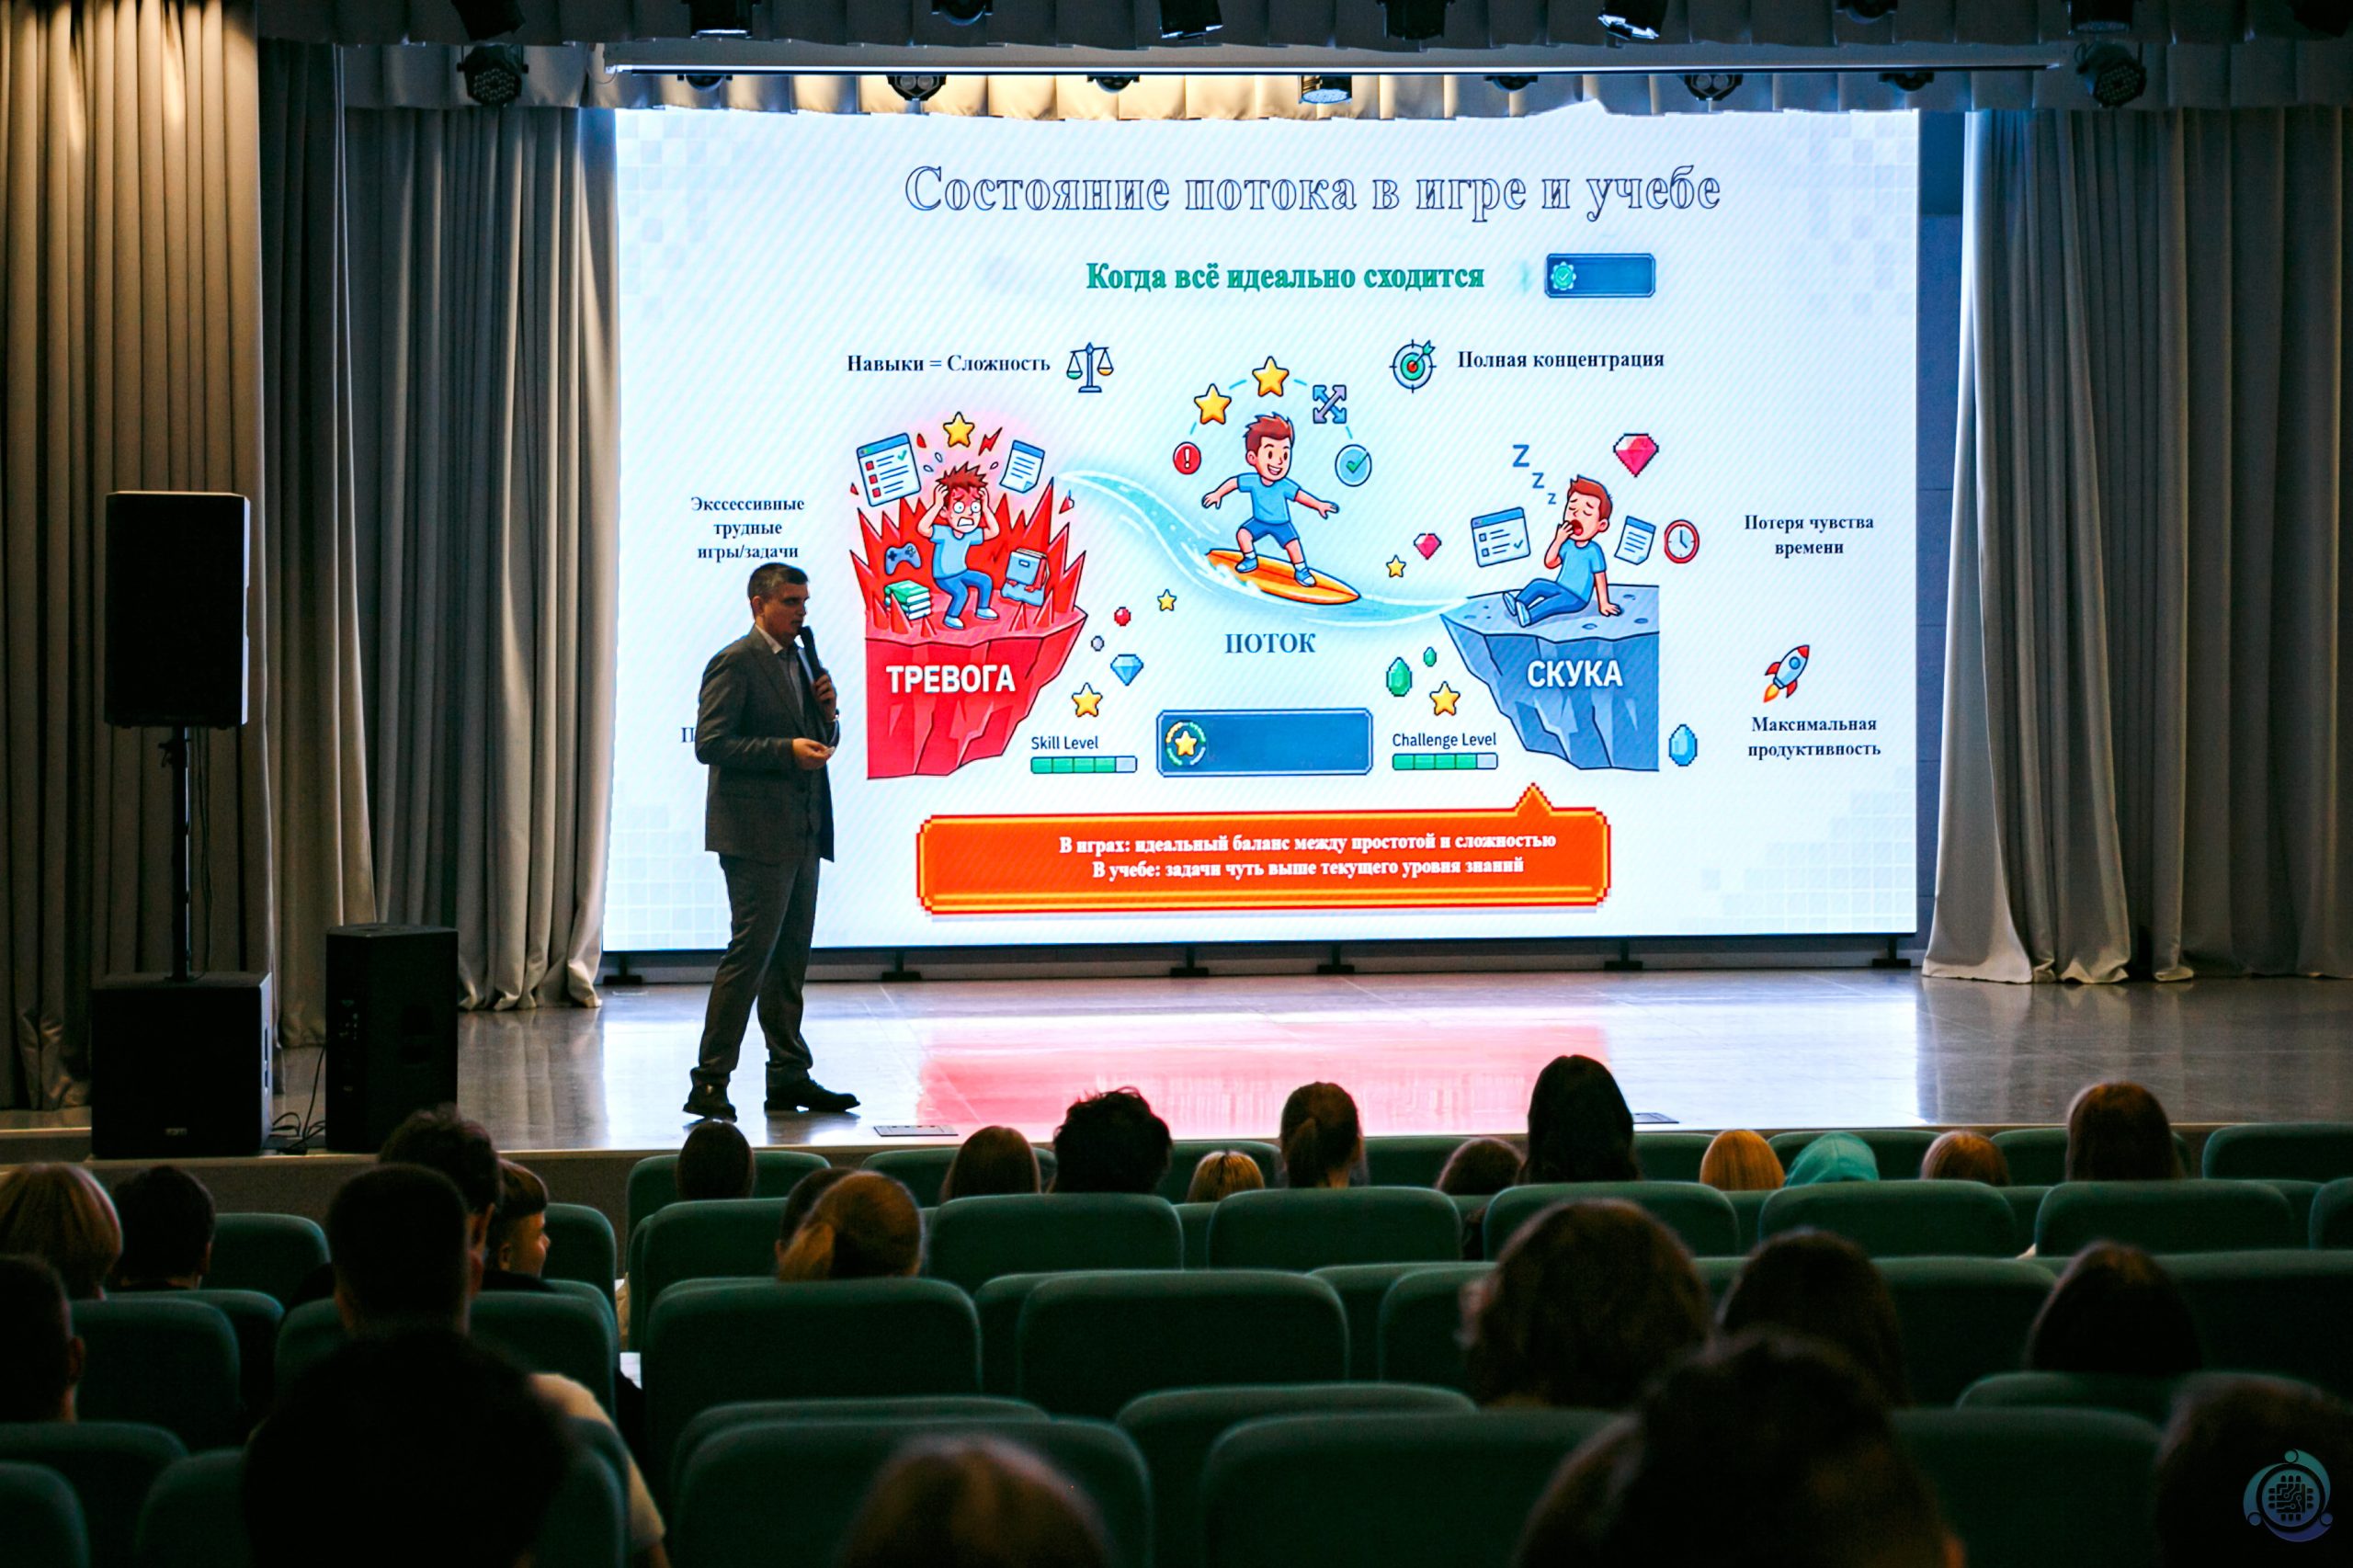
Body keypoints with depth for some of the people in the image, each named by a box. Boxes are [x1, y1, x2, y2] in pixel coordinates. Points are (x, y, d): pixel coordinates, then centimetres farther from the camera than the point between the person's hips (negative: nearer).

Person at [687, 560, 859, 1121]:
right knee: (751, 952, -11)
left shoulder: (802, 660, 17)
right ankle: (710, 1084, -8)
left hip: (801, 834, 9)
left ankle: (790, 1077, 17)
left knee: (790, 959, 11)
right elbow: (710, 743, -16)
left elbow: (822, 741, 24)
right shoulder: (735, 663, -9)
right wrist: (786, 751, -21)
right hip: (757, 835, -9)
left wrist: (827, 712, 2)